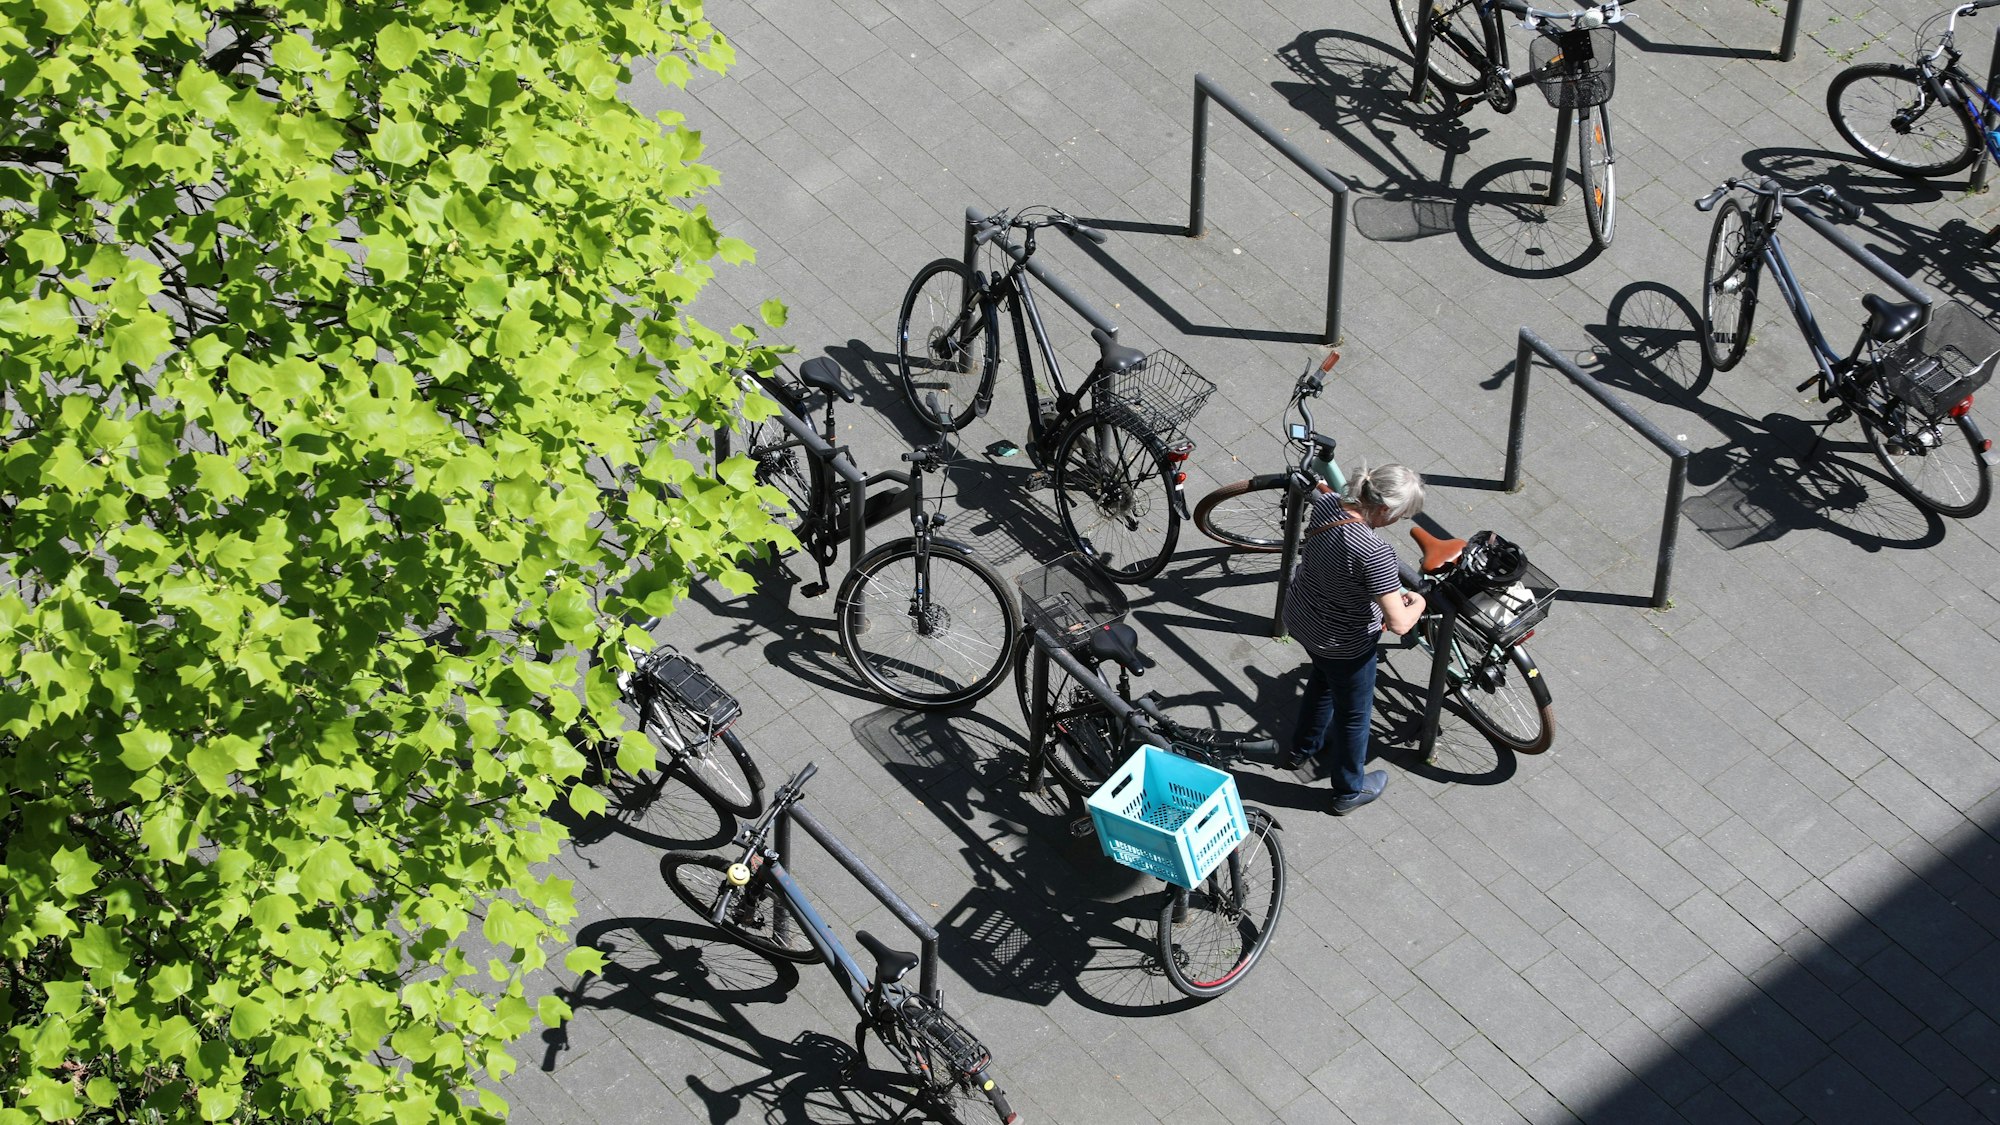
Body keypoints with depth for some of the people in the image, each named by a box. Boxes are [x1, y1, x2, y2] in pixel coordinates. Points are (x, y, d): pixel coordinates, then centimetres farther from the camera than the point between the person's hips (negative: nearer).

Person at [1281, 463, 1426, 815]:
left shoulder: (1326, 504, -17)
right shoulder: (1376, 553, -39)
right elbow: (1399, 624, -35)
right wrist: (1418, 602, -10)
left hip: (1300, 618, 7)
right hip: (1344, 645, -7)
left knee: (1324, 680, 38)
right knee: (1353, 713, 21)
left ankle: (1303, 749, 61)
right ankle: (1349, 791, 45)